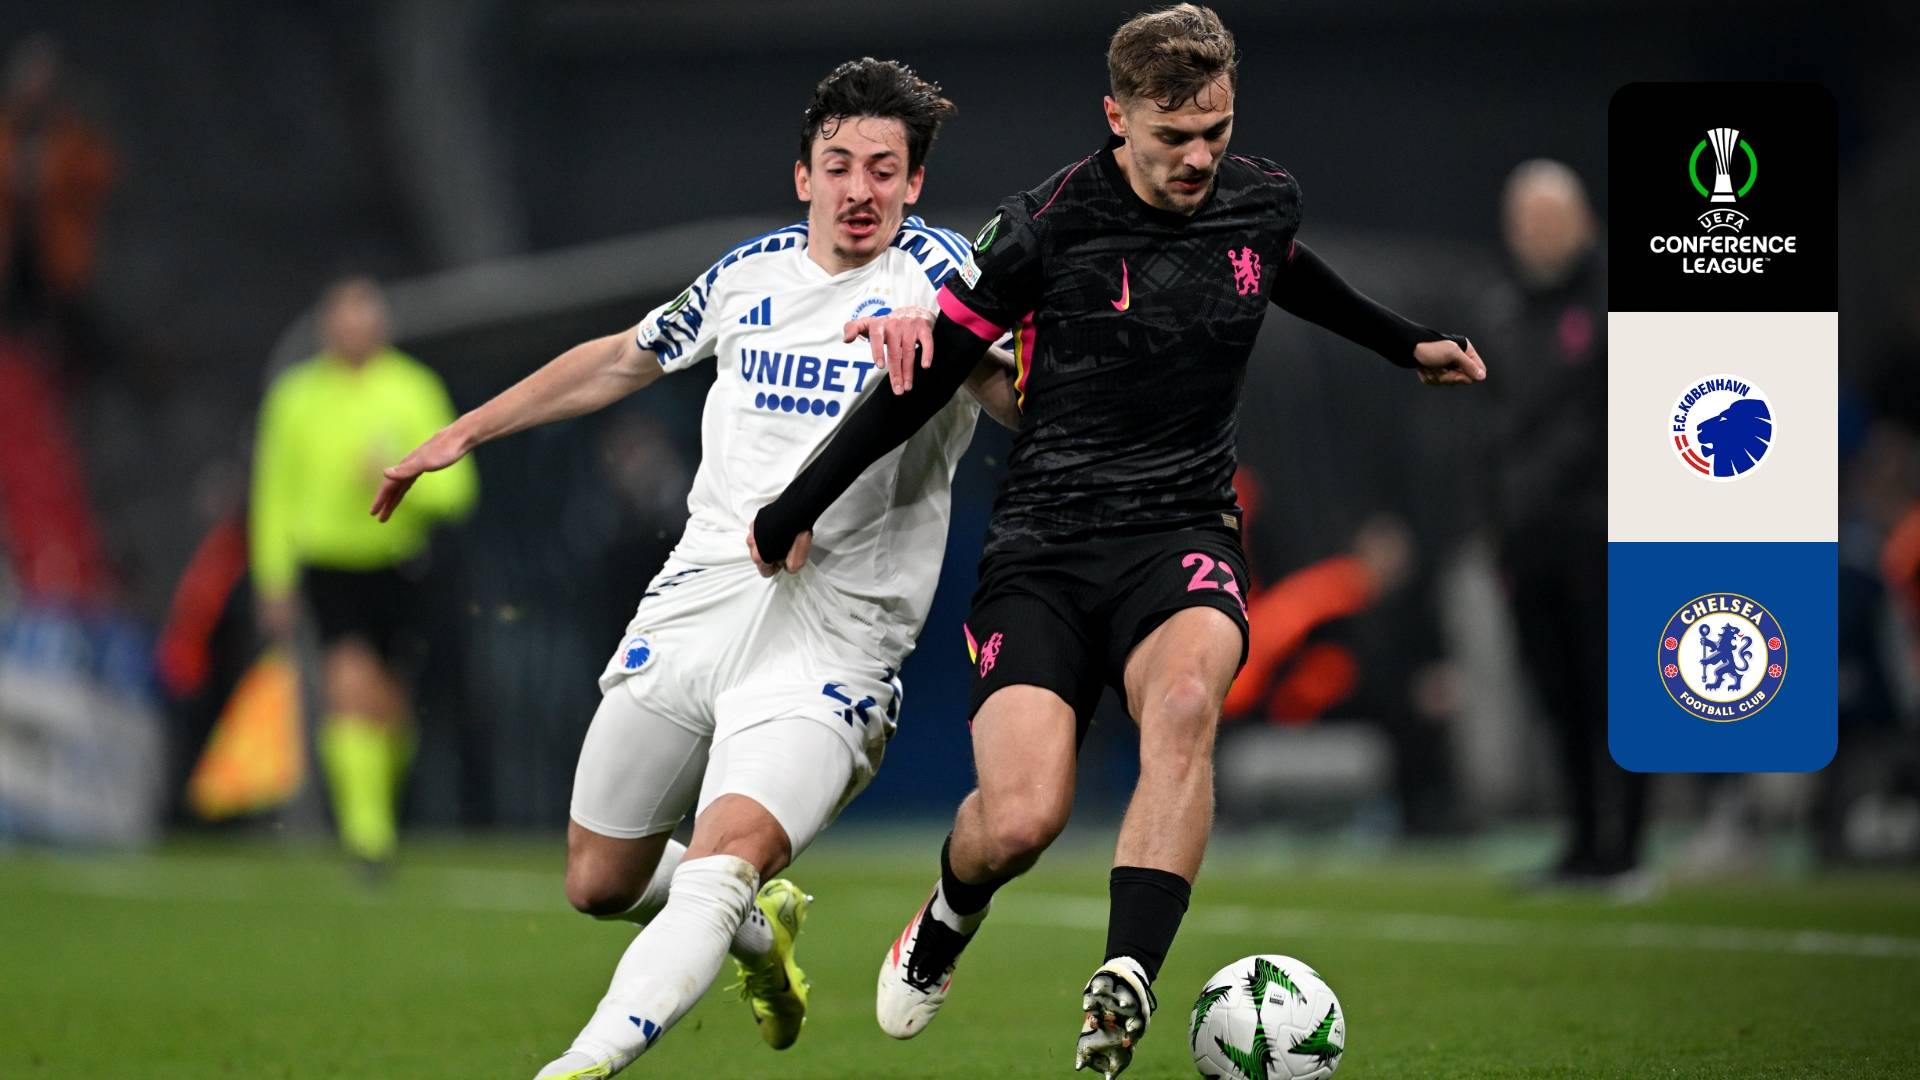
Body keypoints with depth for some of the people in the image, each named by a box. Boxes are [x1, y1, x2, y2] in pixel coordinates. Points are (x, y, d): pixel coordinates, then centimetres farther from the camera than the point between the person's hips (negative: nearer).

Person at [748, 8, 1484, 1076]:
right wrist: (794, 510, 6)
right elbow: (927, 373, 1)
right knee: (1021, 819, -20)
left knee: (1185, 699, -35)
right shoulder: (1048, 225, -9)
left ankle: (1126, 990, -43)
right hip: (1042, 552, -2)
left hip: (1182, 536, 2)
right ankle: (950, 911, 19)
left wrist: (1405, 342, 42)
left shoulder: (1262, 199, 4)